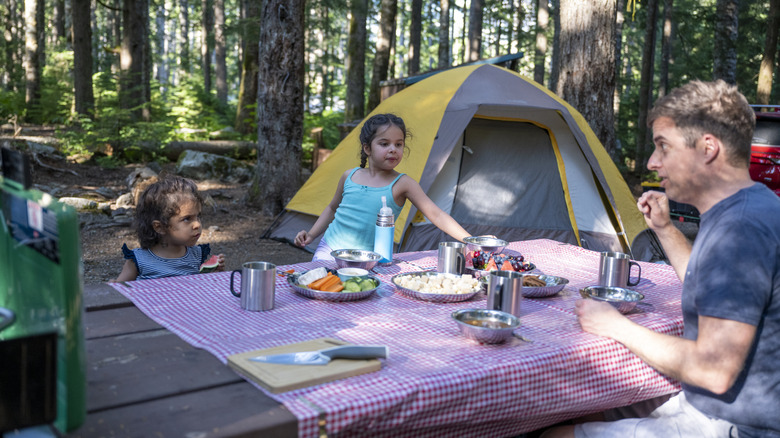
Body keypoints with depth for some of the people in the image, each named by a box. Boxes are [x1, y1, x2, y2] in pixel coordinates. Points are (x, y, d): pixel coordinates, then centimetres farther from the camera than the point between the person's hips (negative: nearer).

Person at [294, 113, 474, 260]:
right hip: (329, 249, 3)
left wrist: (470, 241, -17)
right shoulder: (350, 176, 4)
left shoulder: (402, 184, -6)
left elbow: (436, 215, -10)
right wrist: (311, 235, 13)